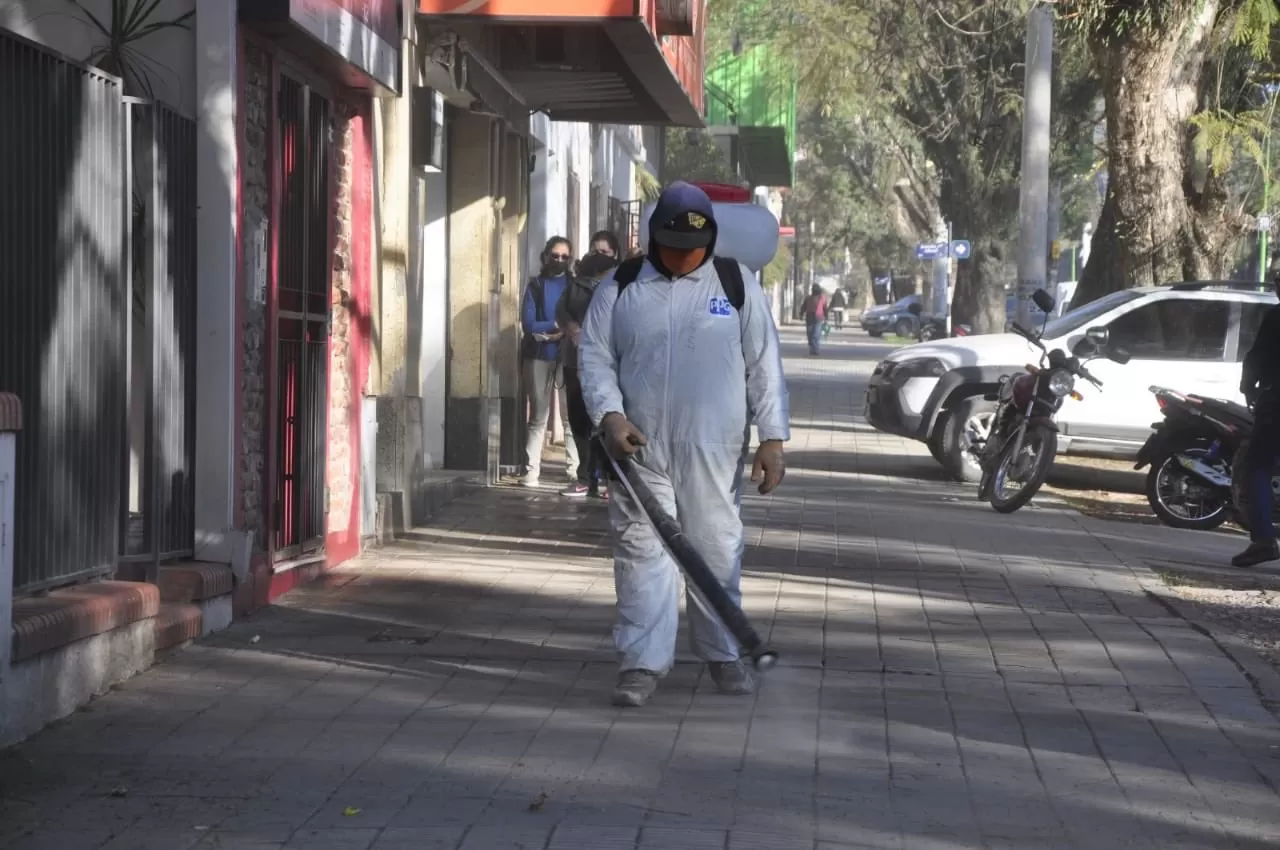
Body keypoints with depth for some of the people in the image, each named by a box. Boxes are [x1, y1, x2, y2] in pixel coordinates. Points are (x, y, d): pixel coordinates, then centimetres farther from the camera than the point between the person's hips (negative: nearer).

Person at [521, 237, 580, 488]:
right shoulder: (535, 286, 6)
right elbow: (528, 324, -5)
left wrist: (548, 332, -14)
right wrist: (559, 325, -12)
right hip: (539, 356, 1)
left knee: (571, 415, -4)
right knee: (538, 417, 4)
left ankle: (576, 469, -3)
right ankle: (532, 470, 3)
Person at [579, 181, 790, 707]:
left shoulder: (737, 285, 5)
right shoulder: (621, 287, 6)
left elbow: (764, 365, 4)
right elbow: (594, 356, 4)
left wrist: (772, 438, -2)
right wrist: (609, 415, -12)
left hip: (714, 451, 0)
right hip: (641, 448, 0)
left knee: (718, 551, 7)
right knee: (641, 551, -3)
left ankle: (723, 654, 22)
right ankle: (642, 663, 1)